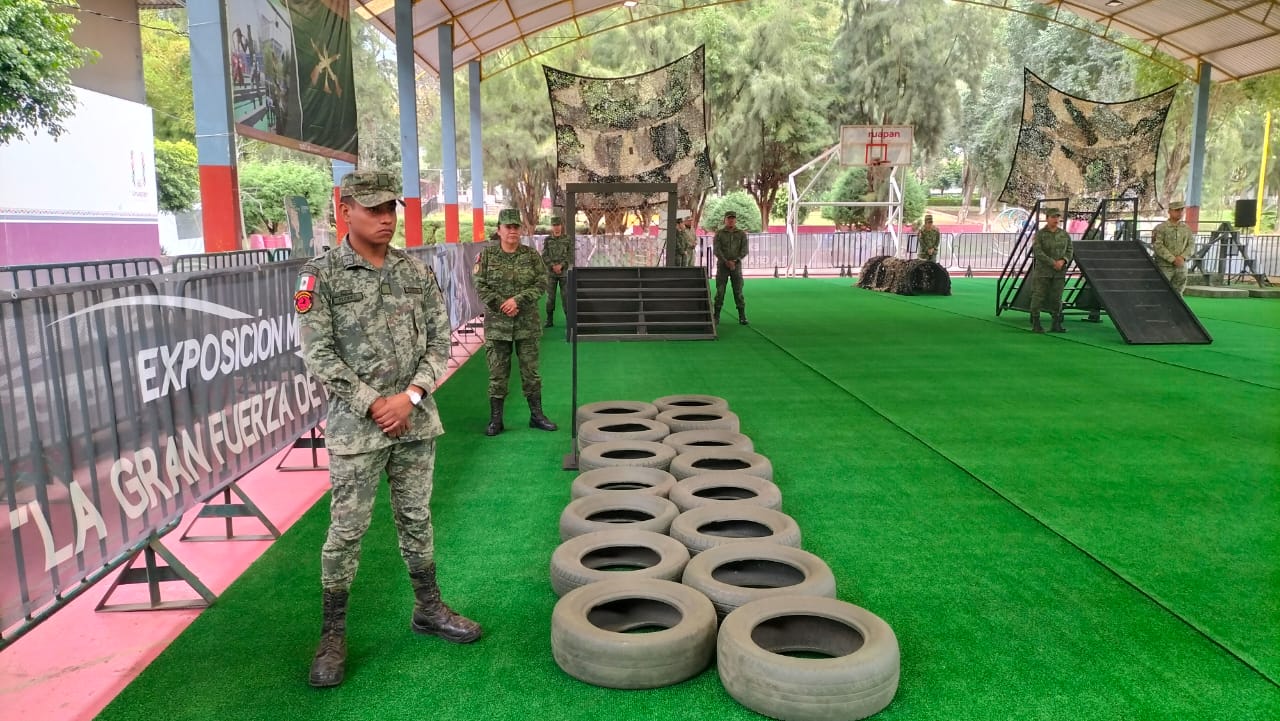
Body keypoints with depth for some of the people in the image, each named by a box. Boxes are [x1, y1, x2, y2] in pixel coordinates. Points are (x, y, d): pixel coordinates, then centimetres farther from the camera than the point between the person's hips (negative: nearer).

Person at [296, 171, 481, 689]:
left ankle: (428, 608, 32)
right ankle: (333, 636, 19)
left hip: (416, 420, 4)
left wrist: (410, 396, -10)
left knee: (416, 520, 16)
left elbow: (439, 341, 3)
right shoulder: (320, 276, -6)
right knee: (347, 531, 4)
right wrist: (373, 405, -14)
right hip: (356, 425, -4)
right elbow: (318, 355, -11)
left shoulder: (416, 272, 5)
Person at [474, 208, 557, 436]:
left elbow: (541, 283, -4)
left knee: (530, 370, 8)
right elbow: (480, 285, -3)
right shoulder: (487, 255, 0)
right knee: (497, 373, 5)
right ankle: (495, 420, 13)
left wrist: (518, 300, -16)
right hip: (497, 323, -1)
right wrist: (500, 306, -14)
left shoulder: (532, 255, 2)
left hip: (527, 323, 1)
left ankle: (536, 415, 19)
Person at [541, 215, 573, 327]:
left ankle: (569, 319, 3)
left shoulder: (567, 240, 2)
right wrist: (553, 266, -14)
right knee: (550, 297, 3)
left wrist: (561, 265, -15)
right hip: (551, 273, 1)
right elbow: (544, 256, 0)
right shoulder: (547, 240, 5)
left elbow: (570, 257, -2)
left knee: (566, 296, -2)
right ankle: (549, 320, 10)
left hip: (564, 272, -1)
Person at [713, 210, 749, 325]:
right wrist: (726, 262, -20)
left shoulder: (742, 234, 3)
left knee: (738, 291, -1)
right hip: (722, 266, -1)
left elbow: (744, 250, -4)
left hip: (736, 265, 1)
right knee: (720, 291, -3)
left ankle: (742, 316, 4)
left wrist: (734, 261, -18)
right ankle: (716, 316, 3)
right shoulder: (719, 234, 0)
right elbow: (716, 250, -9)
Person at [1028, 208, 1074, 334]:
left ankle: (1056, 324, 10)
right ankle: (1036, 324, 6)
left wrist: (1063, 261, -13)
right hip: (1042, 271, -3)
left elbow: (1069, 251, 7)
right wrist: (1053, 263, -17)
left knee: (1057, 298, 4)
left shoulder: (1065, 235, 8)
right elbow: (1037, 252, -14)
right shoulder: (1039, 234, -4)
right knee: (1038, 297, -2)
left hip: (1059, 272, 3)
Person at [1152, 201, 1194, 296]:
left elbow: (1191, 244, 6)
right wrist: (1173, 259, -18)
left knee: (1177, 293, 7)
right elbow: (1158, 246, -13)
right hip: (1164, 267, -4)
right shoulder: (1160, 228, -5)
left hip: (1181, 267, 4)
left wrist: (1182, 257, -12)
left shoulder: (1186, 228, 10)